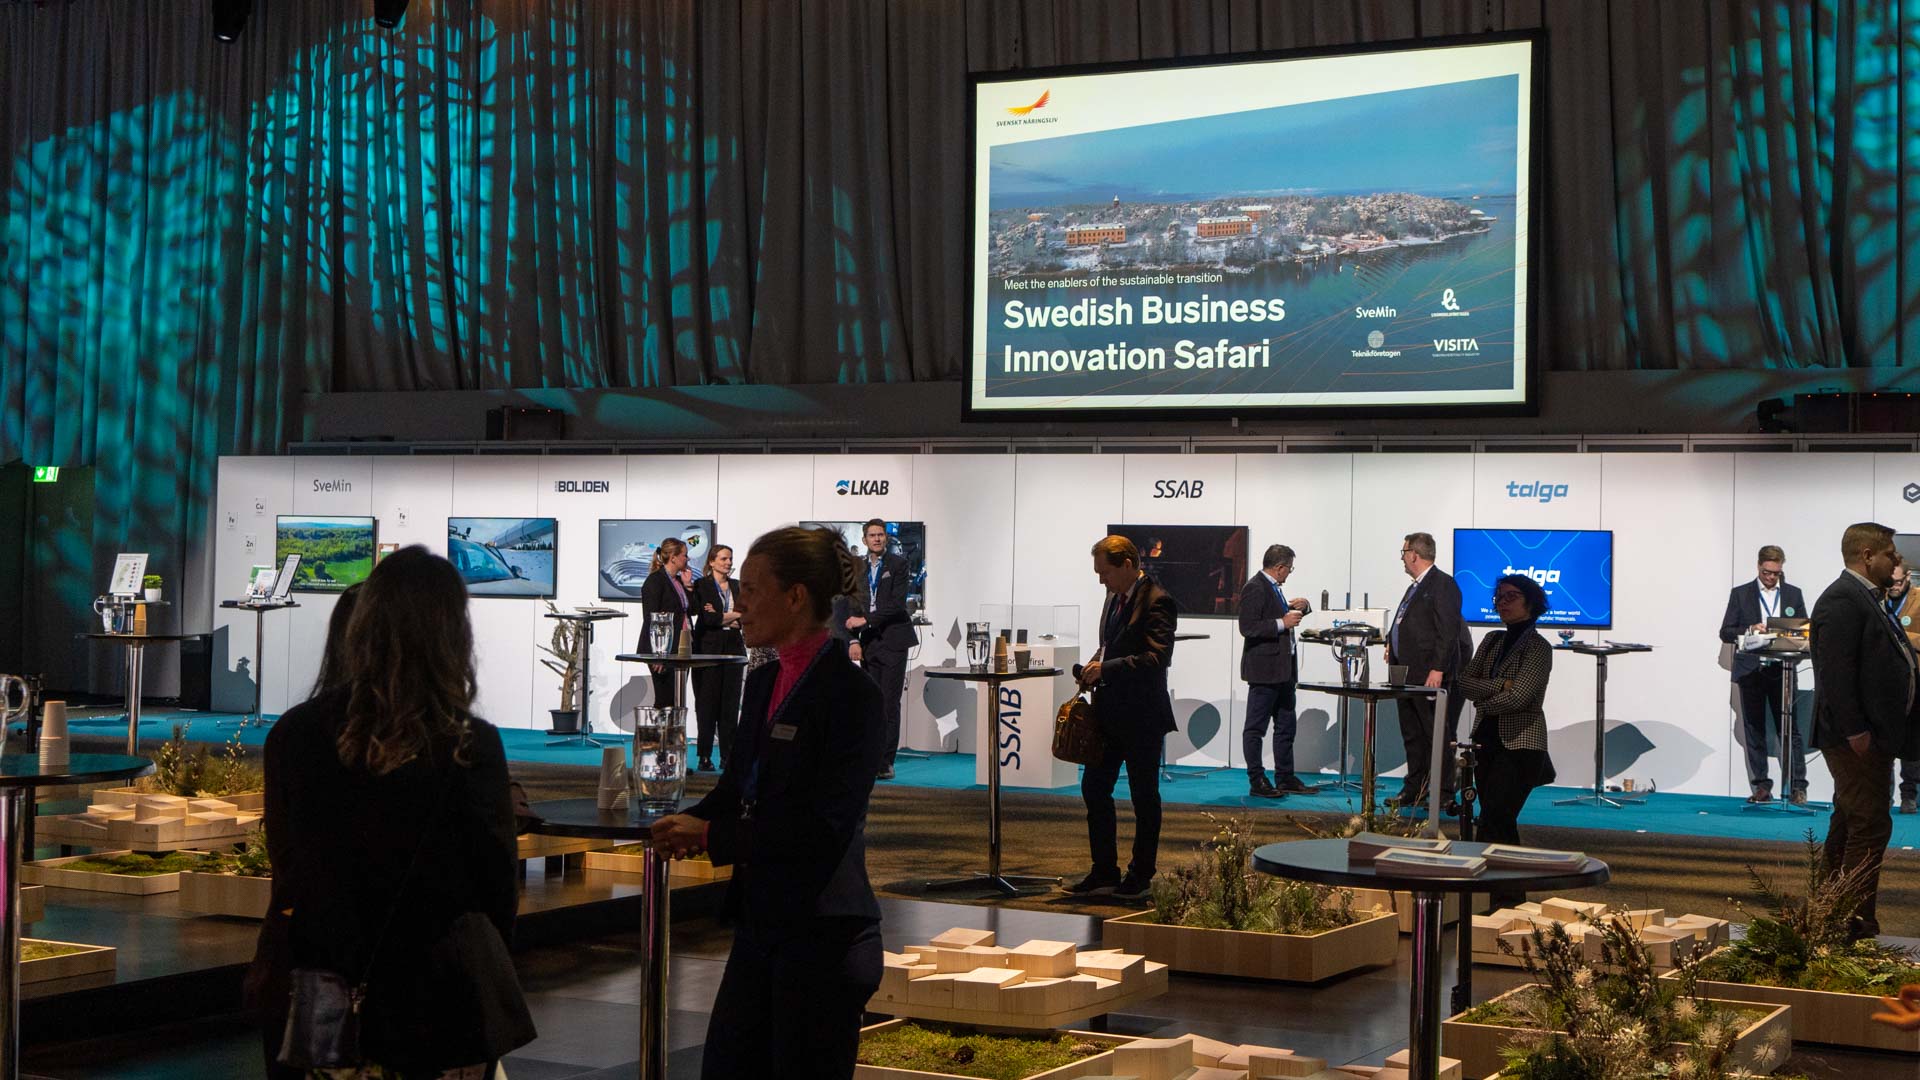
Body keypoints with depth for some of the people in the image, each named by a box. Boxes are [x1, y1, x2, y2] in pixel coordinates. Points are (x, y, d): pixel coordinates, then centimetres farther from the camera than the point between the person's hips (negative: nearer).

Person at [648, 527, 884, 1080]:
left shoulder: (850, 692, -15)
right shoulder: (764, 683, 11)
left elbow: (824, 824, -20)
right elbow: (736, 787, 17)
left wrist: (711, 836, -19)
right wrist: (685, 826, -4)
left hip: (823, 934, -8)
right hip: (762, 924, 8)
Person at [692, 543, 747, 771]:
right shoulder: (701, 586, 0)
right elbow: (706, 618, -12)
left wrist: (721, 617, -8)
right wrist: (734, 616, -4)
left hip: (733, 647, 4)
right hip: (709, 647, -4)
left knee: (731, 702, 3)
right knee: (708, 702, -4)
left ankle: (728, 754, 7)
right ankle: (705, 757, 0)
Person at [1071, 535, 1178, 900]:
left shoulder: (1156, 602, -16)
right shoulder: (1114, 597, 12)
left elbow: (1159, 657, -25)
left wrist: (1106, 668, -25)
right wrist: (1095, 665, 4)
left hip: (1141, 718, -9)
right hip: (1109, 713, 9)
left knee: (1144, 798, 4)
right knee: (1094, 788, 10)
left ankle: (1141, 877, 15)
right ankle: (1104, 871, 19)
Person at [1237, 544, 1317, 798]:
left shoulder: (1273, 588, 15)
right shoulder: (1255, 588, -14)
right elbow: (1248, 627, -22)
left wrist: (1291, 608, 10)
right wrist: (1282, 622, -21)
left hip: (1283, 670, 10)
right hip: (1264, 670, -10)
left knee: (1286, 727, 13)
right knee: (1255, 728, -2)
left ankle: (1285, 778, 20)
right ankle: (1257, 782, 0)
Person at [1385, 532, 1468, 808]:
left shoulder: (1443, 584, -11)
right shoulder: (1416, 586, 20)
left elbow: (1448, 630, -18)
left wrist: (1437, 669, -22)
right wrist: (1392, 642, 12)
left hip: (1428, 674, -10)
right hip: (1408, 673, 10)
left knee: (1436, 735, -3)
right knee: (1412, 735, 13)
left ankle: (1443, 793, 2)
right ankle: (1414, 790, 20)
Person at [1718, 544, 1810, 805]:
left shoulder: (1793, 594, 10)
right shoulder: (1740, 594, 6)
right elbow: (1726, 632, 3)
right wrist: (1749, 630, -14)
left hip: (1782, 672, 0)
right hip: (1751, 672, 0)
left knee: (1790, 729, -4)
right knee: (1754, 731, 3)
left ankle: (1797, 787, -3)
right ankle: (1761, 787, 8)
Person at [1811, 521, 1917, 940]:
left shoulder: (1863, 598, 19)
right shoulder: (1842, 601, -16)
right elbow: (1836, 670, -22)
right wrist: (1855, 730, -24)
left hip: (1866, 735, 11)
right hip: (1857, 735, -11)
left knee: (1849, 824, 14)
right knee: (1870, 827, -11)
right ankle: (1858, 925, -9)